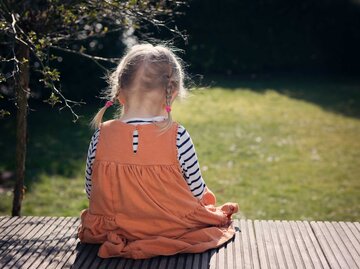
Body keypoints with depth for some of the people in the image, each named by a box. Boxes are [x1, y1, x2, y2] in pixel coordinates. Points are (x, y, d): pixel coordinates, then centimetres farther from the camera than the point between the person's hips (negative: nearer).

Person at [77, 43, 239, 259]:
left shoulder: (102, 136, -13)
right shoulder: (177, 137, -21)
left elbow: (92, 191, -1)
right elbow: (197, 191, -11)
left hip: (114, 230, 4)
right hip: (174, 230, -3)